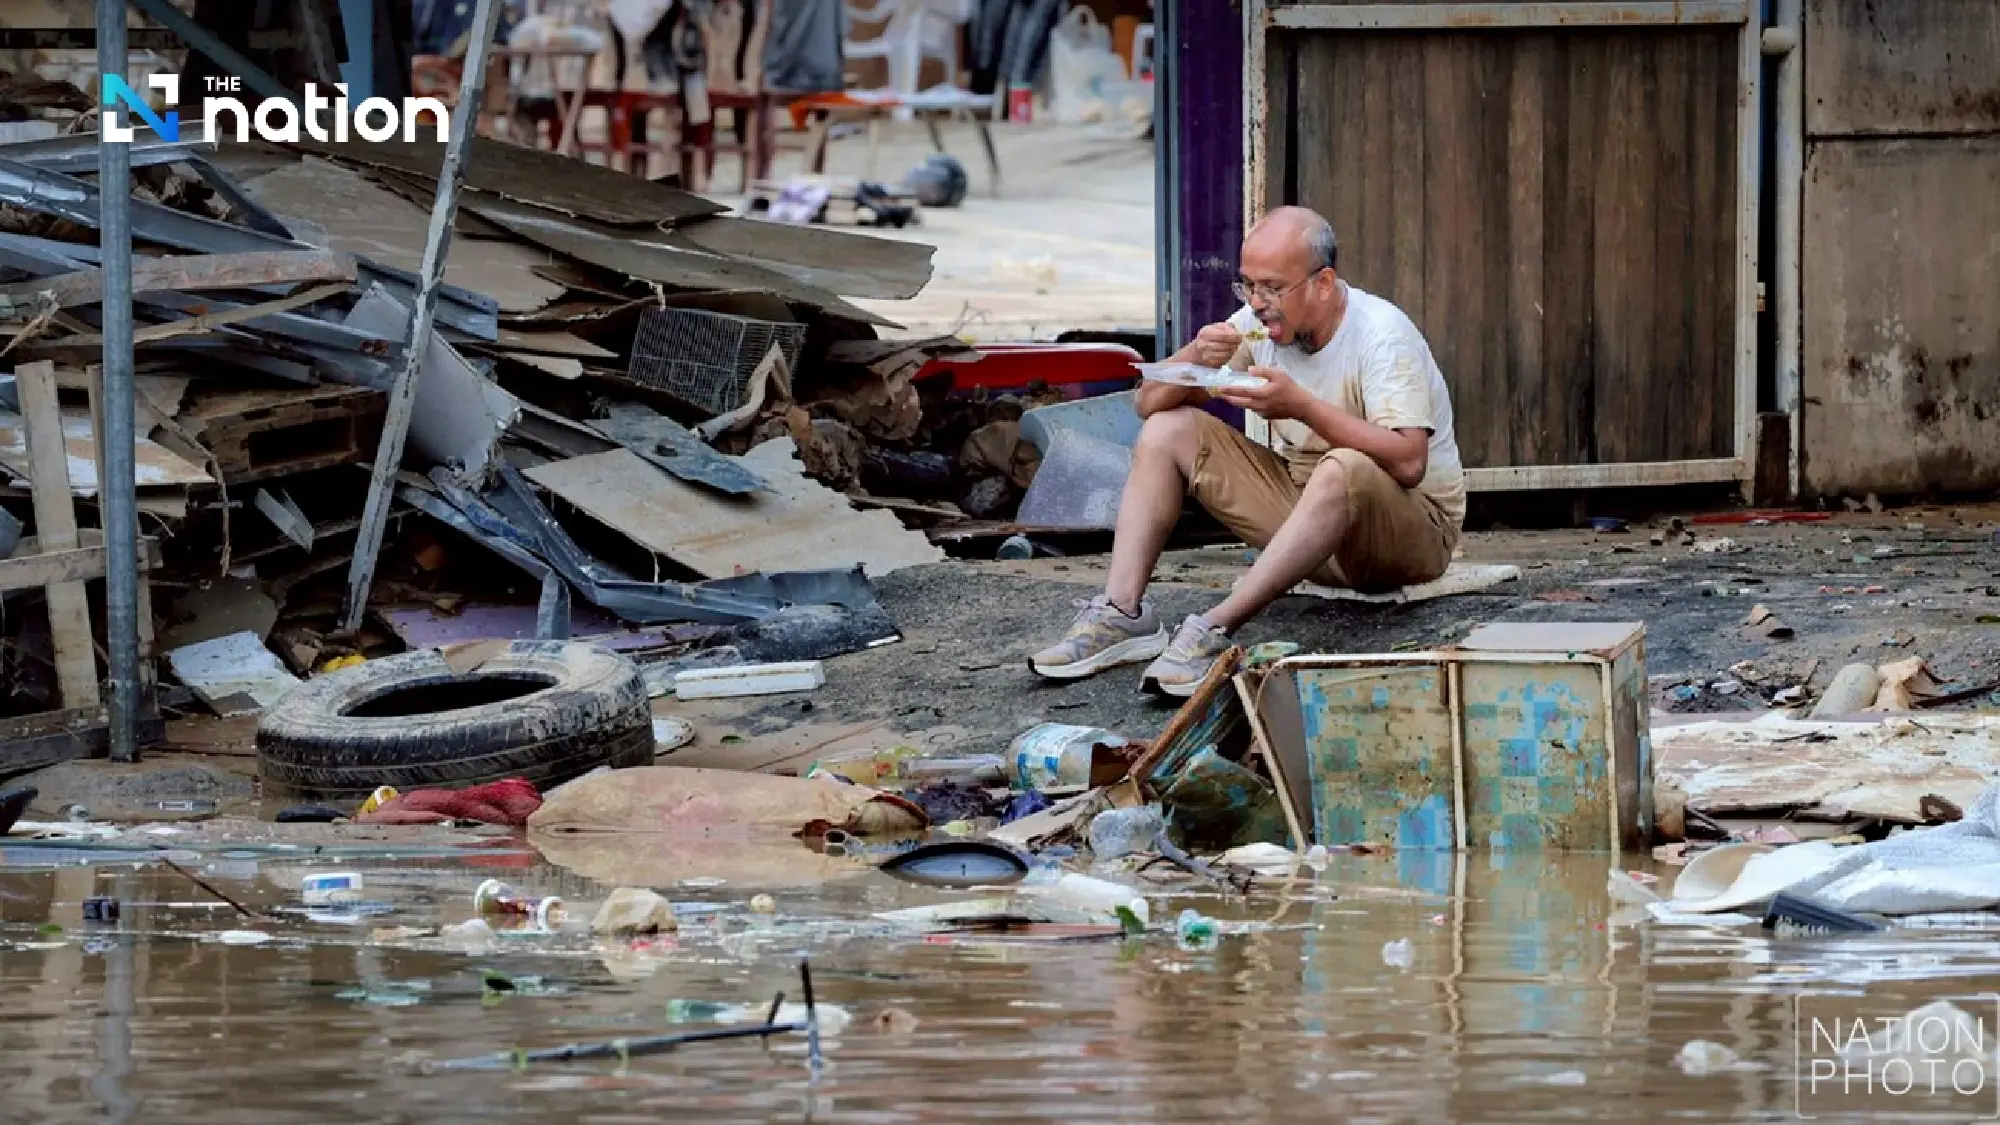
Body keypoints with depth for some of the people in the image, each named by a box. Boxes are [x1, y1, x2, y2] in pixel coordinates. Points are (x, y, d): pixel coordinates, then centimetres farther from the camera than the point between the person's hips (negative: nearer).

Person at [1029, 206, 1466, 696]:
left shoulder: (1382, 334, -19)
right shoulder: (1260, 325, -2)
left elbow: (1408, 463, -31)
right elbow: (1149, 402, 1)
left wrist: (1301, 406, -33)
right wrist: (1195, 358, -20)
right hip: (1301, 500, 7)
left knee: (1345, 469, -41)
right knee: (1166, 431, -4)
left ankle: (1215, 630, -40)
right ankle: (1121, 614, -17)